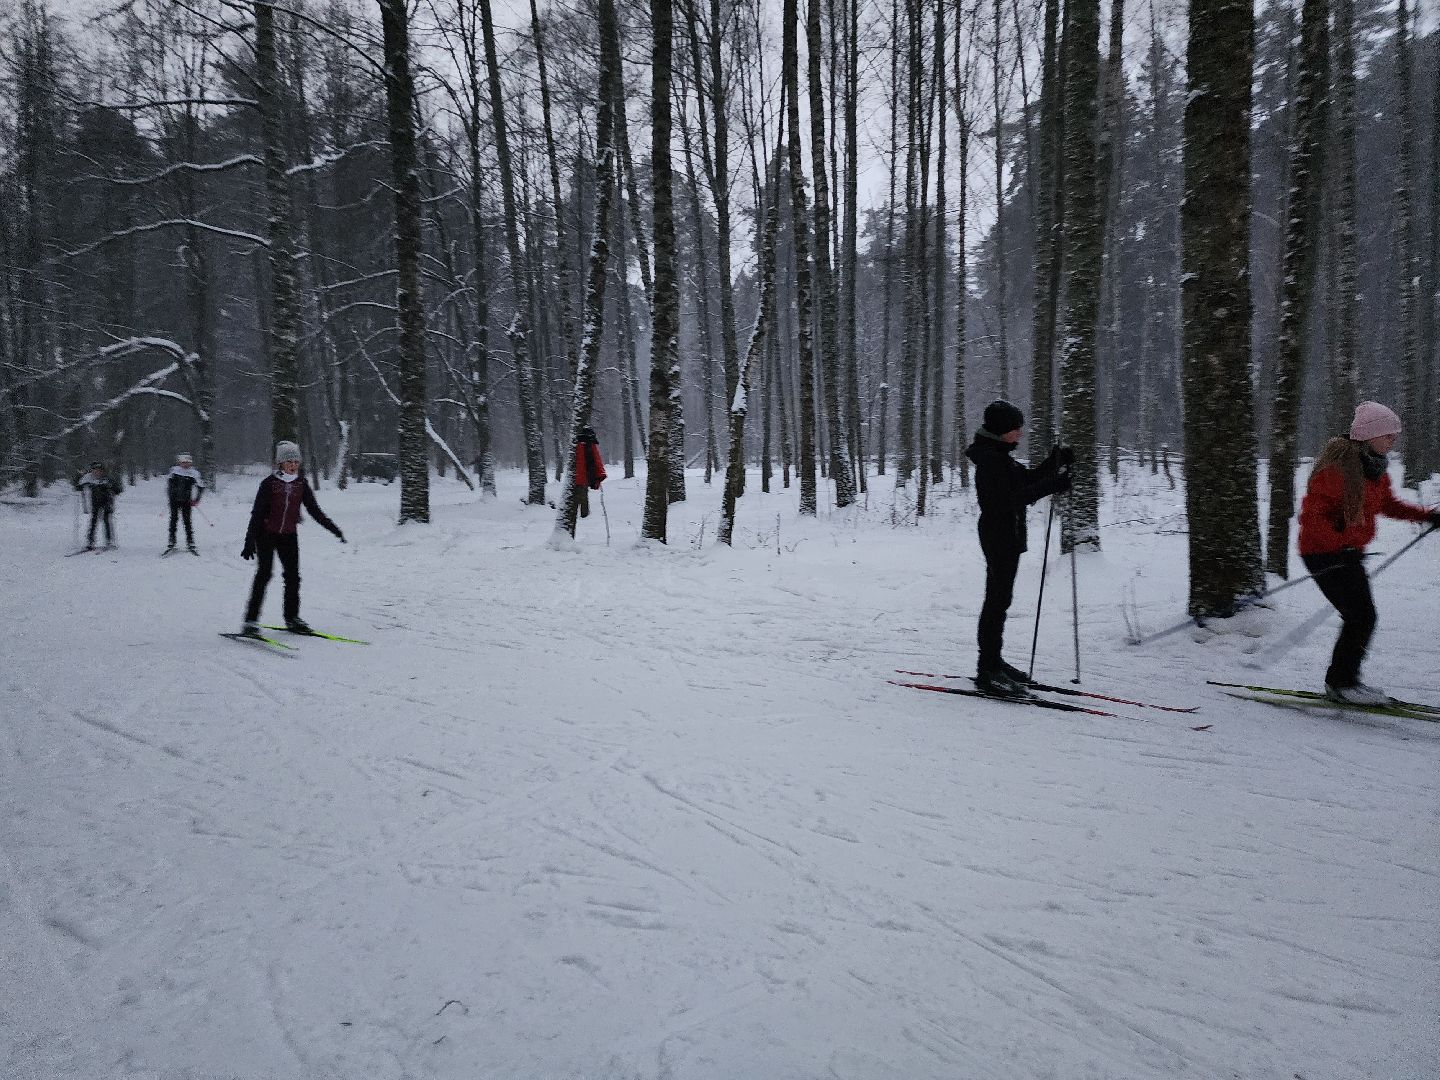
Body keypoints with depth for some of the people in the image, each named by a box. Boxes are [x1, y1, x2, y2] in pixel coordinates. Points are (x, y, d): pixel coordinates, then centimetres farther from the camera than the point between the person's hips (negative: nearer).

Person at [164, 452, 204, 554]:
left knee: (187, 521, -2)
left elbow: (200, 487, 2)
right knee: (173, 519, 2)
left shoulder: (194, 473, -7)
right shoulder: (174, 470, -1)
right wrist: (169, 495, 14)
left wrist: (196, 500, -1)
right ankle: (171, 543, 7)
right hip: (174, 500, 2)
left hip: (186, 501, -2)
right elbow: (168, 481, 17)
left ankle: (191, 544, 3)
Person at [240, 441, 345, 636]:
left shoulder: (301, 484, 1)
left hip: (288, 535, 4)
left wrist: (334, 529, 2)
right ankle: (250, 621, -11)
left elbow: (315, 510, 7)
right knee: (264, 573, -13)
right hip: (266, 534, -4)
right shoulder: (269, 483, -11)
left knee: (293, 575, 3)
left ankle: (292, 618, 15)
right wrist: (249, 542, -17)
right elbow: (257, 513, -12)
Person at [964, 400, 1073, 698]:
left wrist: (1055, 461, 8)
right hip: (999, 537, -10)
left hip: (1007, 537, 11)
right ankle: (988, 671, -6)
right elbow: (1011, 499, -25)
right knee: (998, 600, -9)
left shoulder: (999, 456, 15)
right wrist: (1053, 484, -27)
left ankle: (992, 662, 25)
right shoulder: (990, 459, -17)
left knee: (998, 599, 15)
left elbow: (1027, 478, 22)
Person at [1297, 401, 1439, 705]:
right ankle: (1341, 683, 2)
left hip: (1348, 551, 9)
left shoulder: (1377, 469, 8)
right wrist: (1340, 545, -28)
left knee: (1360, 617, 11)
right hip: (1324, 553, -9)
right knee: (1362, 616, -10)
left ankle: (1341, 681, 23)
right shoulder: (1337, 468, -21)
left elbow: (1387, 504, 24)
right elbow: (1312, 514, -23)